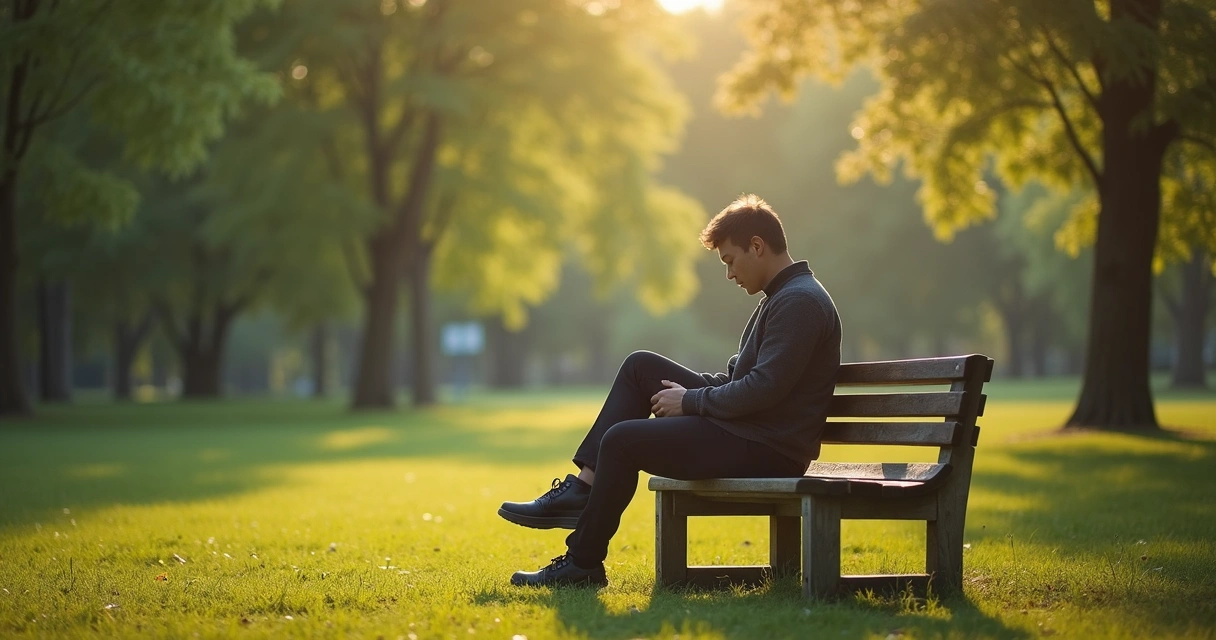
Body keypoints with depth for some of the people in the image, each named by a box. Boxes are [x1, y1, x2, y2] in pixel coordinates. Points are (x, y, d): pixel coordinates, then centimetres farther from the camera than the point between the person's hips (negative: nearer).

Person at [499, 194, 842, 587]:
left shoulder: (800, 302, -16)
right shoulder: (781, 297, 17)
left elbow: (764, 388, -24)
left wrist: (689, 401, -13)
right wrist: (687, 388, 4)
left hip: (767, 450, -11)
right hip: (746, 429, 11)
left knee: (623, 440, -16)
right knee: (641, 366, 11)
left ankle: (583, 564, -3)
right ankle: (581, 492, 6)